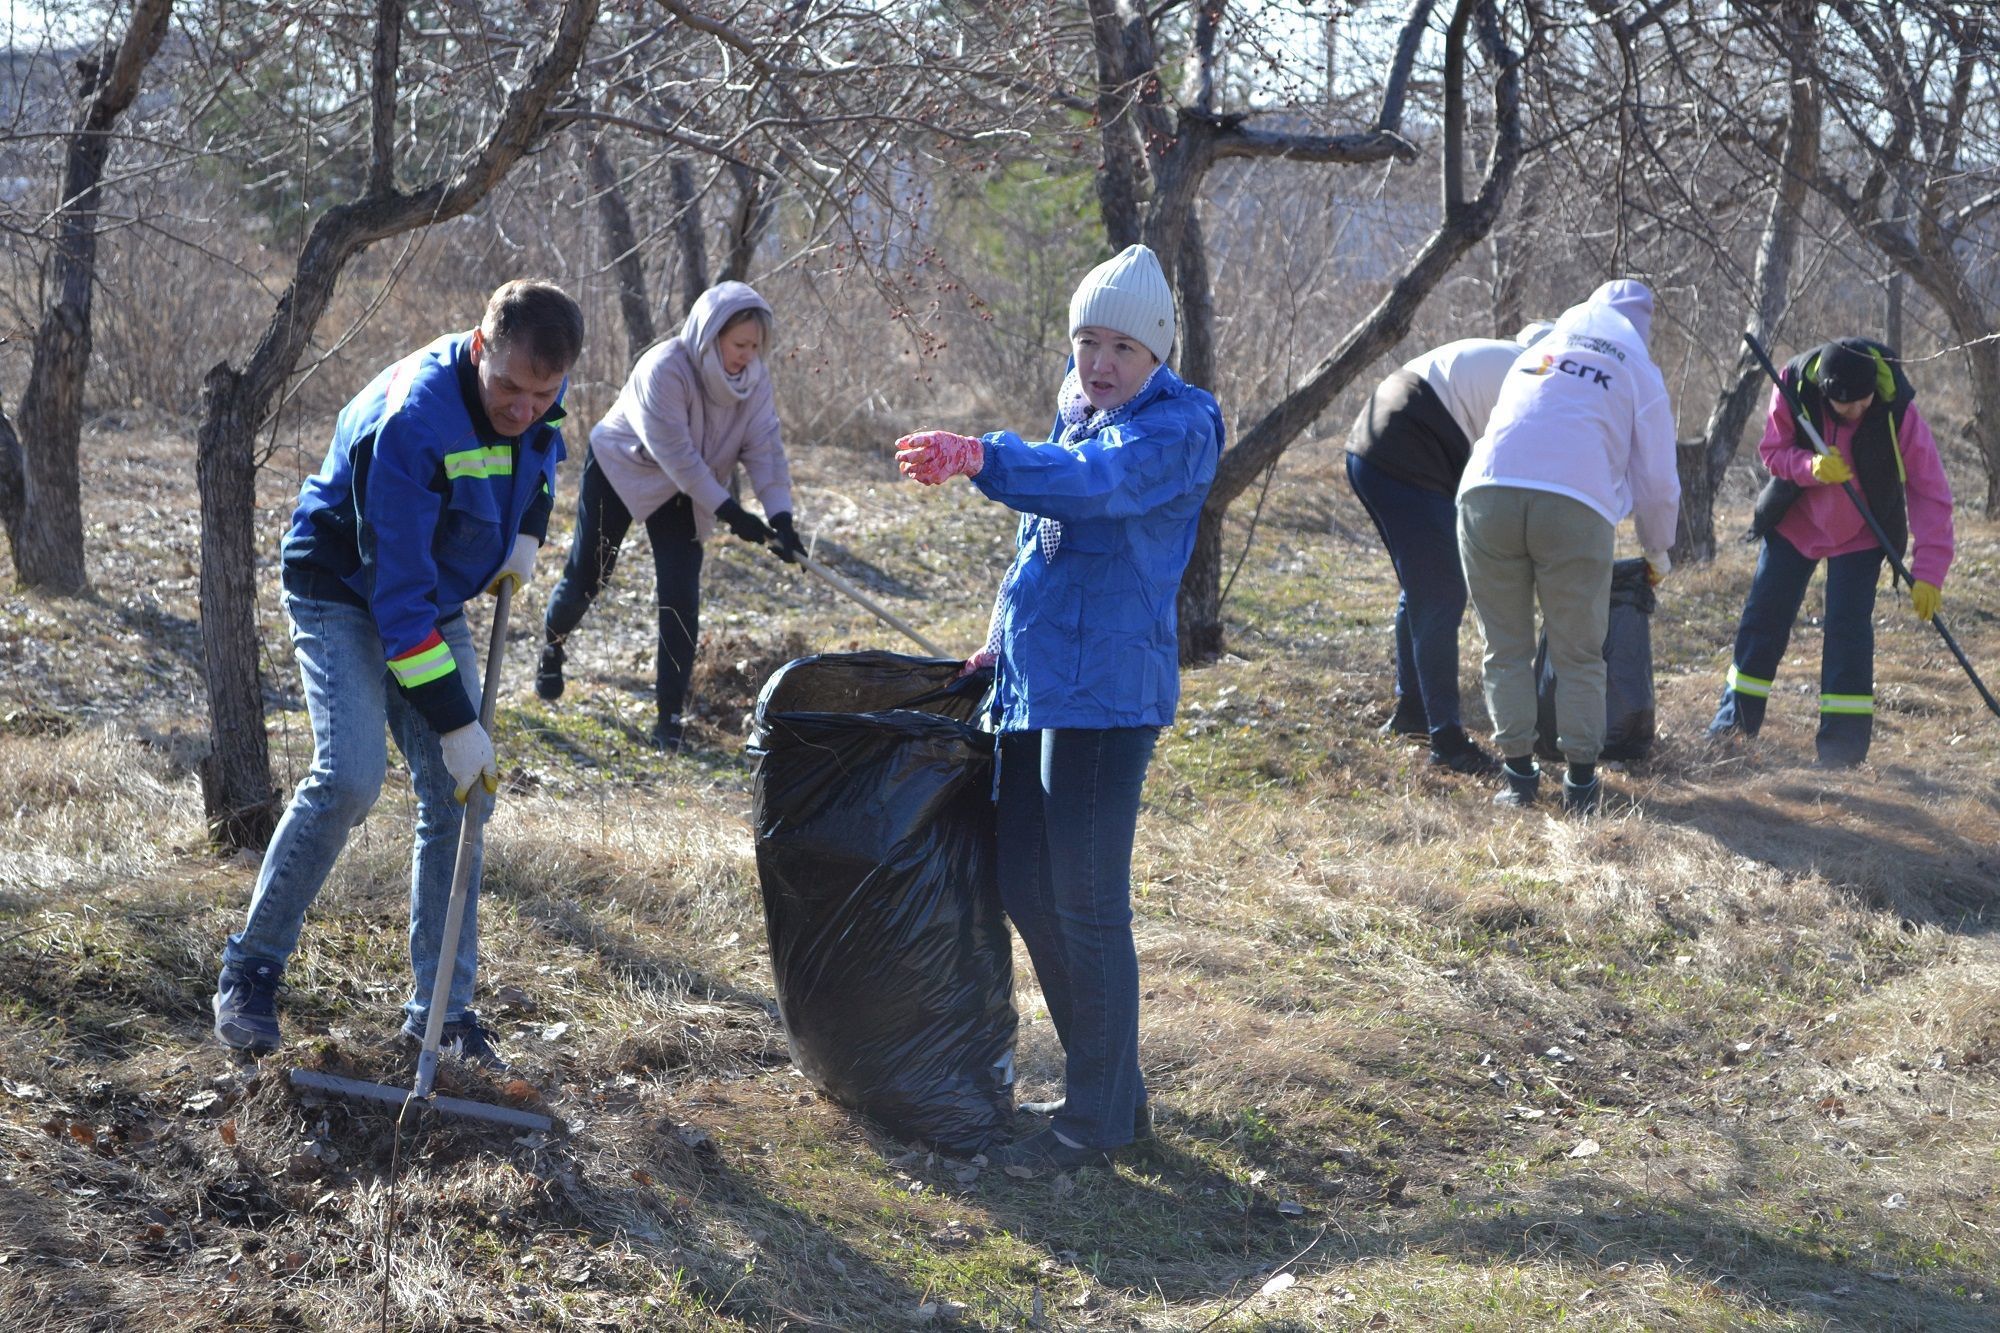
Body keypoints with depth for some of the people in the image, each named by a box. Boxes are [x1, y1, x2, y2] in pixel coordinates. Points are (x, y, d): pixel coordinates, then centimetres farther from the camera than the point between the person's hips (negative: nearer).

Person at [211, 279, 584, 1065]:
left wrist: (527, 534, -2)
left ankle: (442, 1007, 4)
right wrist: (455, 723, -32)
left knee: (453, 794, -2)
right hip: (346, 594, -7)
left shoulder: (535, 396, -12)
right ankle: (250, 971, -8)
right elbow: (398, 594, -33)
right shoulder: (411, 424, -34)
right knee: (349, 777, -23)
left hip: (437, 602, 7)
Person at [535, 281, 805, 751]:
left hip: (681, 493, 4)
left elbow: (765, 448, -18)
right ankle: (552, 647, 39)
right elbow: (677, 455, -34)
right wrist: (729, 512, -34)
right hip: (618, 470, -4)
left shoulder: (752, 378, -16)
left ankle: (669, 716, -2)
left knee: (682, 596, -8)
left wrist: (781, 517, -31)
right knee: (586, 577, 4)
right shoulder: (664, 369, -34)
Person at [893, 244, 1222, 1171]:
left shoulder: (1178, 426, -11)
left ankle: (1098, 1118, 4)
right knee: (1024, 888, 13)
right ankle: (1109, 1086, 25)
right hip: (1035, 680, 9)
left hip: (1106, 688, -9)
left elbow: (1095, 481, -31)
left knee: (1087, 903, -6)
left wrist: (983, 458, -45)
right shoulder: (1077, 413, 16)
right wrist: (1005, 639, 19)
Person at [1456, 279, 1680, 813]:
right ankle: (1580, 780, 9)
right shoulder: (1640, 373, 21)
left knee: (1506, 650, 12)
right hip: (1576, 506, -2)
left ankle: (1518, 774, 10)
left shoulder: (1532, 356, 31)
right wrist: (1657, 553, 37)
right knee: (1578, 657, 9)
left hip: (1487, 493, 2)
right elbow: (1657, 481, 20)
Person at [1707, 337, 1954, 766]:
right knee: (1764, 615, 6)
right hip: (1795, 521, 2)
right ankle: (1737, 715, 22)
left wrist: (1928, 571, -30)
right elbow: (1773, 451, -10)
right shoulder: (1794, 386, -24)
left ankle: (1844, 738, -3)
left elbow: (1931, 494, -24)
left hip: (1861, 534, -2)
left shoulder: (1898, 411, -29)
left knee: (1848, 626, -11)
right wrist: (1811, 467, -34)